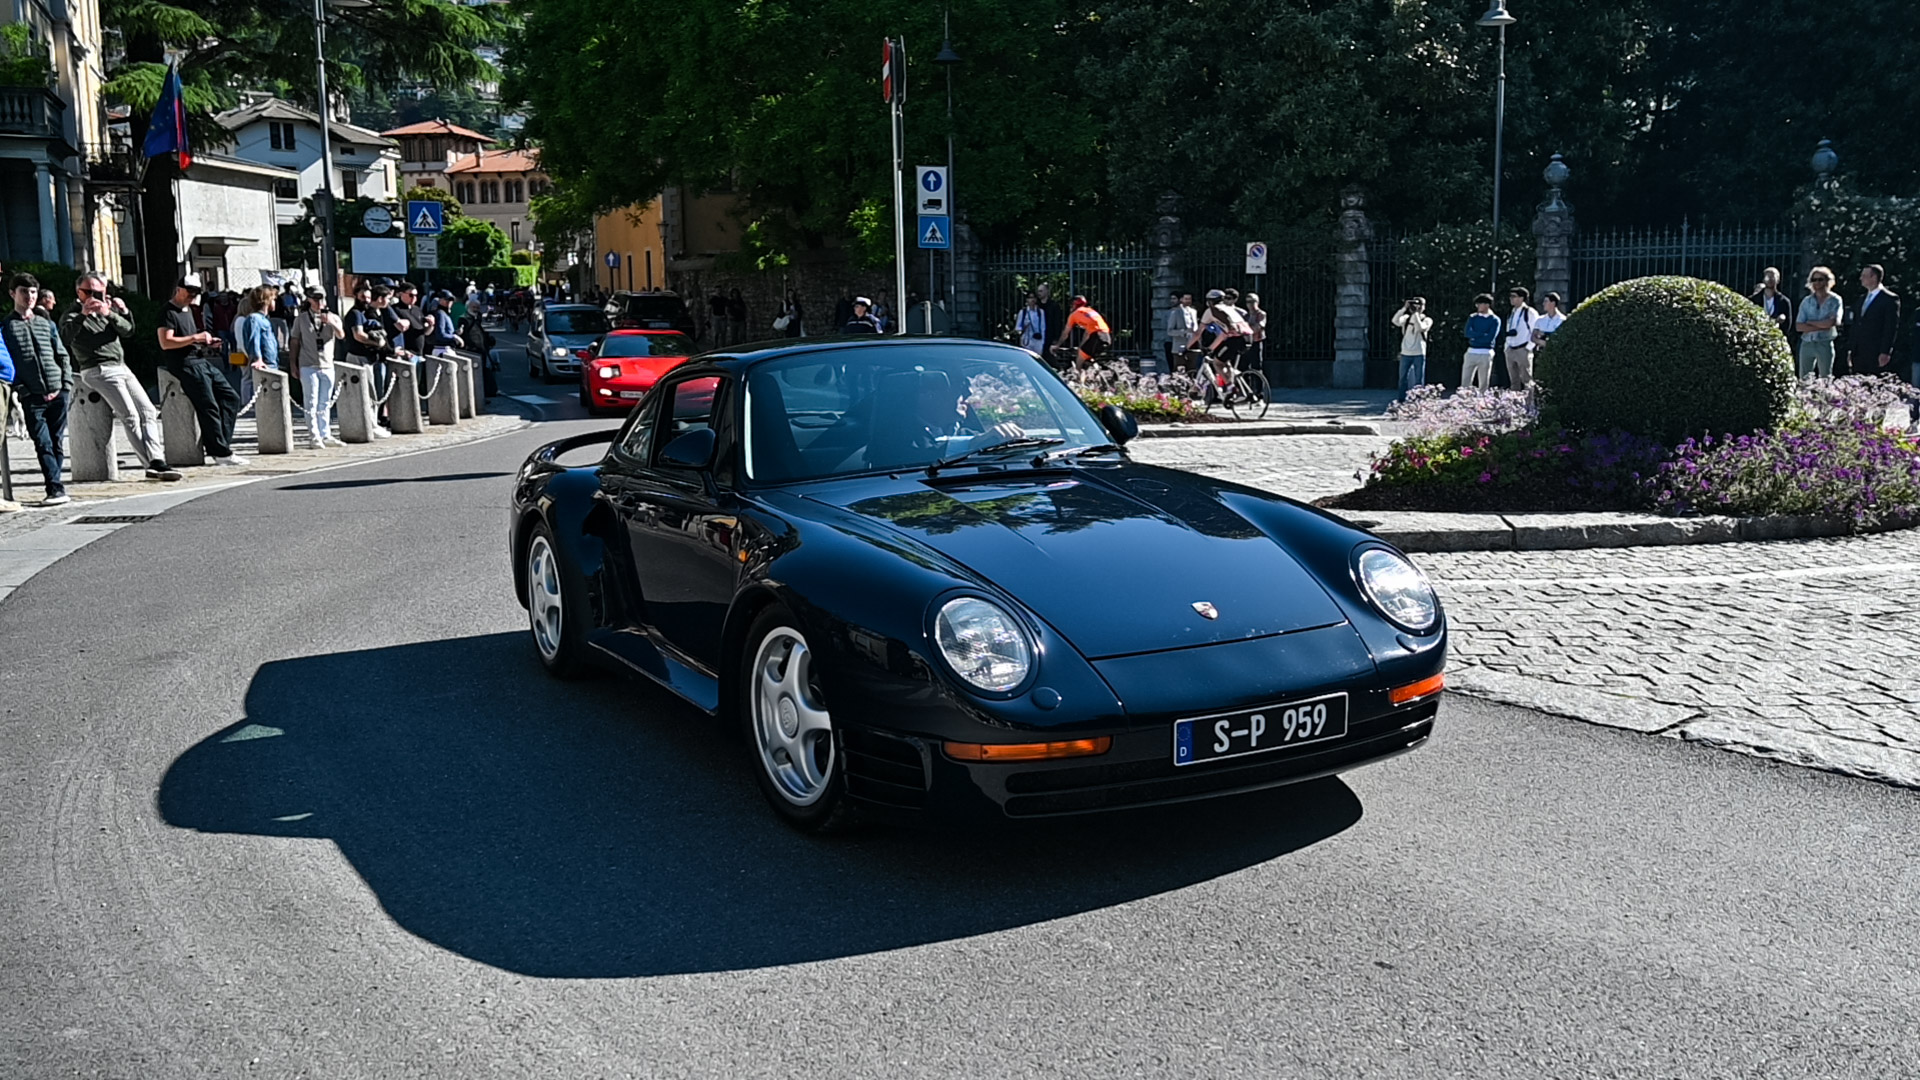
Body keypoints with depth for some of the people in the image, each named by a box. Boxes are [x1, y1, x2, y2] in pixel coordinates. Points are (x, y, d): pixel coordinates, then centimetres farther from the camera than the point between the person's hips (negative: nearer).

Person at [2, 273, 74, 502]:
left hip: (58, 394, 3)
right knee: (43, 444, -10)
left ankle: (54, 487, 11)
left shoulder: (47, 324, 16)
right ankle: (56, 489, -14)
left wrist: (66, 385, 4)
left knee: (56, 443, 4)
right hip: (32, 397, -3)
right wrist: (20, 390, -8)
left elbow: (63, 356, 16)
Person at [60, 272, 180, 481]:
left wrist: (110, 314, -11)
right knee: (131, 417, -18)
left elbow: (128, 331, 6)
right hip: (99, 371, -7)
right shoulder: (73, 316, 5)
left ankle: (156, 461, -17)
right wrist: (82, 315, -28)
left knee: (148, 411, -7)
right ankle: (154, 464, -24)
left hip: (122, 368, 7)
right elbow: (64, 336, -16)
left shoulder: (109, 310, 21)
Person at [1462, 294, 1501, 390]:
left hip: (1486, 354, -3)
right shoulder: (1472, 317, 11)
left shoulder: (1495, 320, 0)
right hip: (1471, 352, 3)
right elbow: (1468, 333, -4)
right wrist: (1483, 334, -11)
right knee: (1465, 382, -1)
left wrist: (1475, 337, -5)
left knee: (1484, 385, 0)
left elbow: (1490, 338, -10)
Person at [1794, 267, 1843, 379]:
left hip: (1825, 344, -3)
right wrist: (1821, 326, -9)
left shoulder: (1835, 300, 1)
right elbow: (1798, 326, 0)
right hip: (1807, 343, 3)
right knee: (1804, 378, 1)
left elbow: (1832, 322, -13)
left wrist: (1810, 323, -3)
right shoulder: (1806, 301, 9)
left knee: (1825, 379, 1)